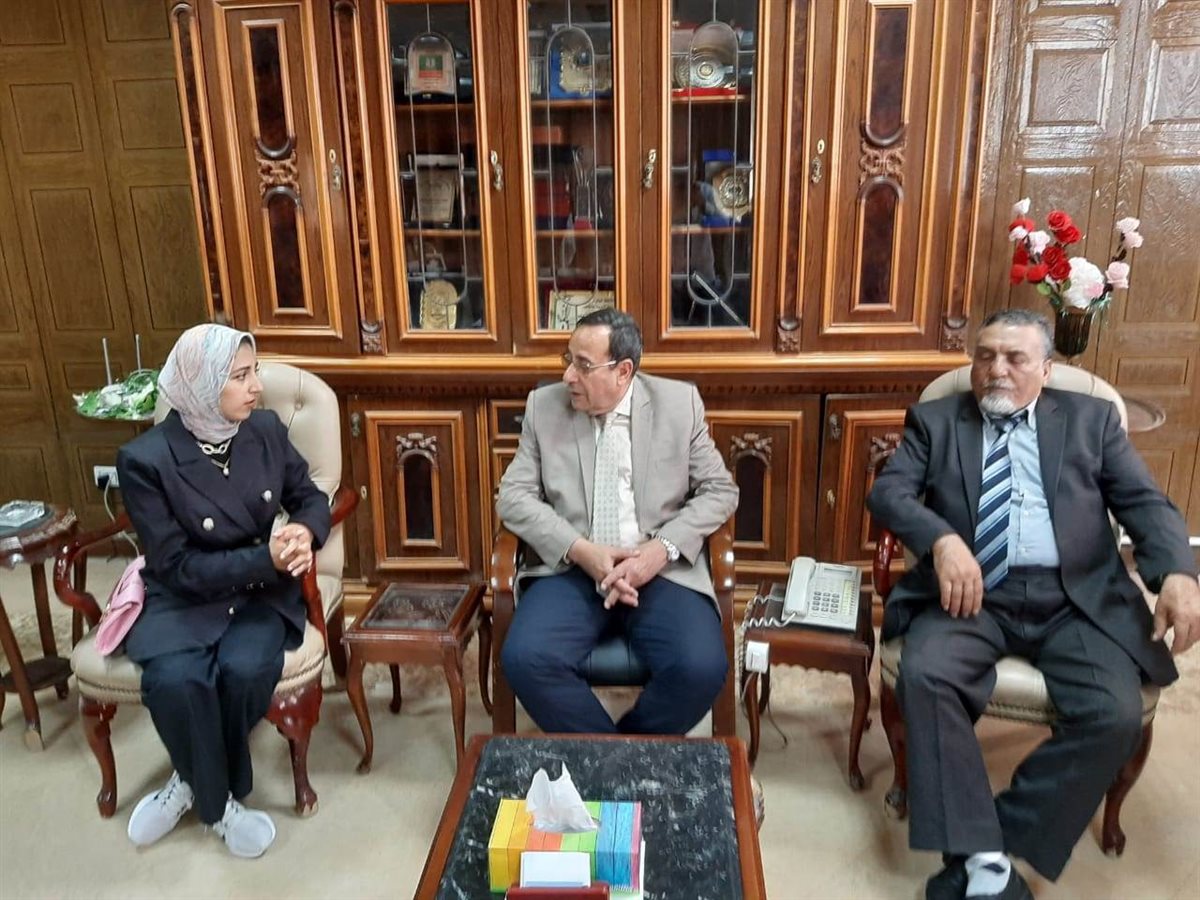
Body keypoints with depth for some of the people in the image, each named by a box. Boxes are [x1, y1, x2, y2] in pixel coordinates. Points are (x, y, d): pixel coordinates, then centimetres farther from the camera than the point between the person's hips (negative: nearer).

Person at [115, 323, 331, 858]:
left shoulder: (266, 429, -4)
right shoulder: (145, 460, -16)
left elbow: (309, 497, 9)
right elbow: (177, 567, -15)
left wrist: (305, 532, -15)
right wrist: (264, 559, -27)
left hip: (261, 591, 2)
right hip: (182, 599, -2)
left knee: (244, 669, -28)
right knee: (174, 680, -31)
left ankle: (194, 782, 5)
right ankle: (219, 803, -1)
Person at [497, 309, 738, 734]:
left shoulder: (680, 403, 3)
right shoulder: (543, 405, 5)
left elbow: (719, 491, 4)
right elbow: (513, 496, 2)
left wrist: (662, 548, -13)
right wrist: (581, 550, -14)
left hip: (662, 568, 0)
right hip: (571, 567, 1)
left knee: (702, 668, -25)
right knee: (525, 659, -26)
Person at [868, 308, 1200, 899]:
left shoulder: (1091, 418, 16)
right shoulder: (935, 420, 14)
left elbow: (1145, 502, 8)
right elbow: (888, 490, 1)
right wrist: (942, 539, -20)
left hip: (1075, 600, 1)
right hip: (973, 595, 0)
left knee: (1116, 713, -24)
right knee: (923, 674, -29)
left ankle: (1004, 848, -9)